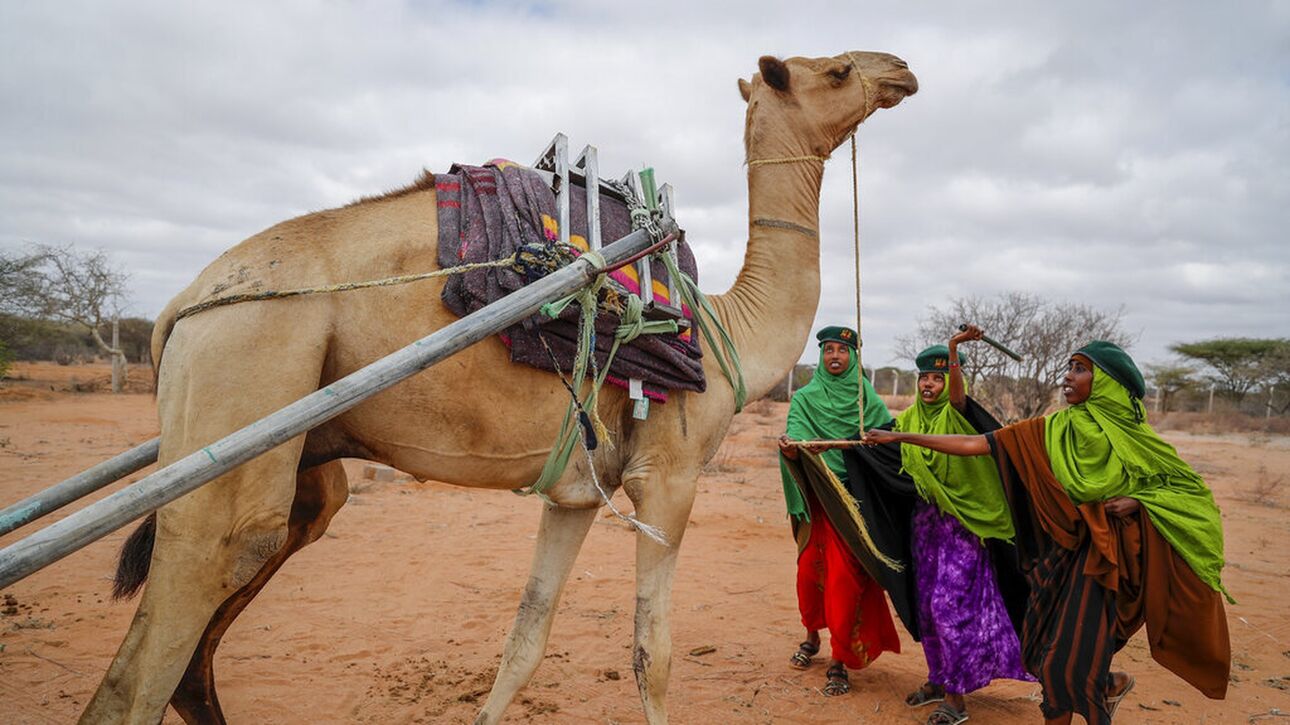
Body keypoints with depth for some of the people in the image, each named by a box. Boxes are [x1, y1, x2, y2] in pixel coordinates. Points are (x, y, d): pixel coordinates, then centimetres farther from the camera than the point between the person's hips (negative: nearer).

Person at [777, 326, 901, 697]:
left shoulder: (868, 399, 5)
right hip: (818, 499, 1)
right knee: (811, 568, 5)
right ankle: (812, 635, 32)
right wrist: (789, 448, -32)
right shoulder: (805, 398, 4)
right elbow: (796, 443, -10)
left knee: (846, 575, -5)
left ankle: (839, 660, 6)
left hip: (856, 499, -1)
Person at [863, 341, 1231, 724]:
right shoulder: (1051, 430, -2)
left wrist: (1137, 500, -15)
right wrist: (901, 437, -11)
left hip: (1105, 554, -4)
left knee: (1068, 657, -4)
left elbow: (1189, 485, 4)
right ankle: (1111, 684, 34)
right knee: (1041, 651, 7)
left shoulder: (1133, 437, -6)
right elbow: (973, 444, -6)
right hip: (1061, 551, 4)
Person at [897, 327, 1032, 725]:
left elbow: (957, 389, -33)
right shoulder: (911, 418, 7)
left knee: (950, 605, -7)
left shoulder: (956, 413, -11)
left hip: (961, 521, -7)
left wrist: (954, 349, -51)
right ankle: (937, 680, 30)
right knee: (927, 604, 13)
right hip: (925, 518, 7)